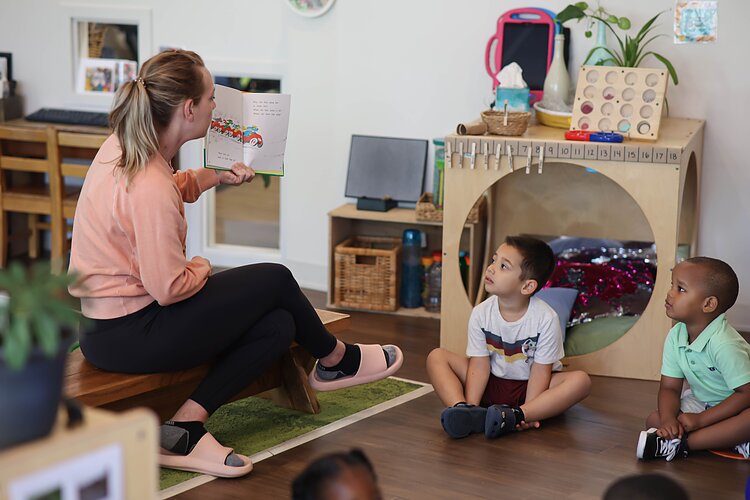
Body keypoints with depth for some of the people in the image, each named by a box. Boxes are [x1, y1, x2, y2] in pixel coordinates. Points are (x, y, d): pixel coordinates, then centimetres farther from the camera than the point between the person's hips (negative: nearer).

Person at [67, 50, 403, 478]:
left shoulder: (122, 150, 4)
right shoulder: (151, 189, -27)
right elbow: (170, 288, -25)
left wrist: (217, 177, 13)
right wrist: (202, 268, -4)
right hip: (129, 337, -10)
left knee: (278, 325, 5)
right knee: (275, 280, 2)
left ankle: (185, 429, -3)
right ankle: (337, 360, 30)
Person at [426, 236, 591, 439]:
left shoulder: (546, 318, -19)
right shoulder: (481, 313, -11)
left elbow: (541, 371, -17)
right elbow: (480, 365, -12)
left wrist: (525, 414, -27)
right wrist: (469, 408, -24)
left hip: (527, 388, -2)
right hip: (491, 385, 2)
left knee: (580, 380, -29)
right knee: (437, 357, -14)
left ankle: (514, 416, -44)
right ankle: (462, 410, -40)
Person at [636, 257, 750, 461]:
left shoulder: (723, 344, -29)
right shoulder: (675, 337, -9)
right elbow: (669, 387, -5)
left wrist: (700, 419, -26)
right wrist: (668, 420, -27)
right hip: (701, 401, 7)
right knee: (654, 420, -13)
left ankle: (680, 444, -32)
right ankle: (733, 440, -21)